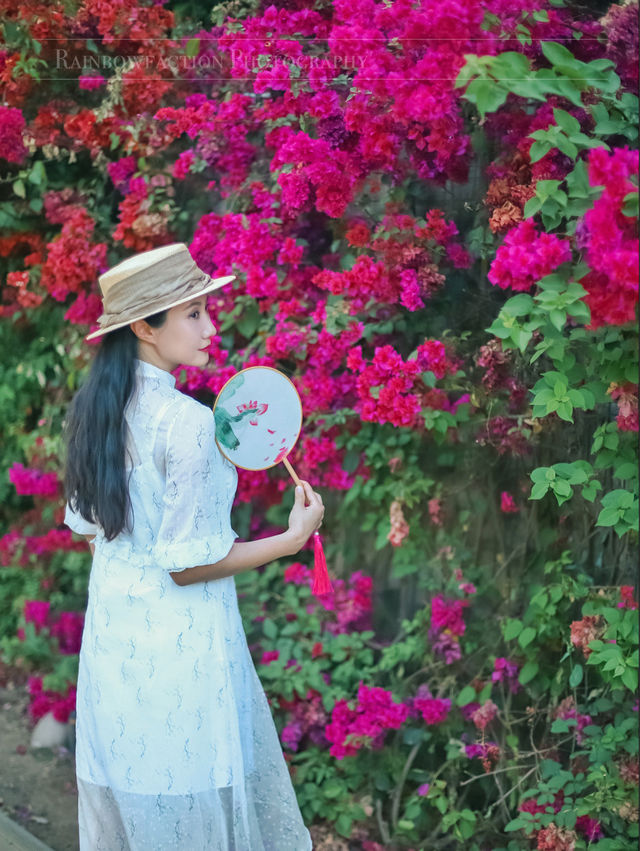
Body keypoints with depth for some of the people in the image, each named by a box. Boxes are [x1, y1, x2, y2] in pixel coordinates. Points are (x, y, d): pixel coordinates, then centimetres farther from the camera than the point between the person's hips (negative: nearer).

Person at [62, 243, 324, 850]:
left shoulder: (92, 409, 4)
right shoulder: (186, 421, -20)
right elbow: (187, 564, -18)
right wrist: (291, 540, -10)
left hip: (111, 631, 8)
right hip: (178, 640, -8)